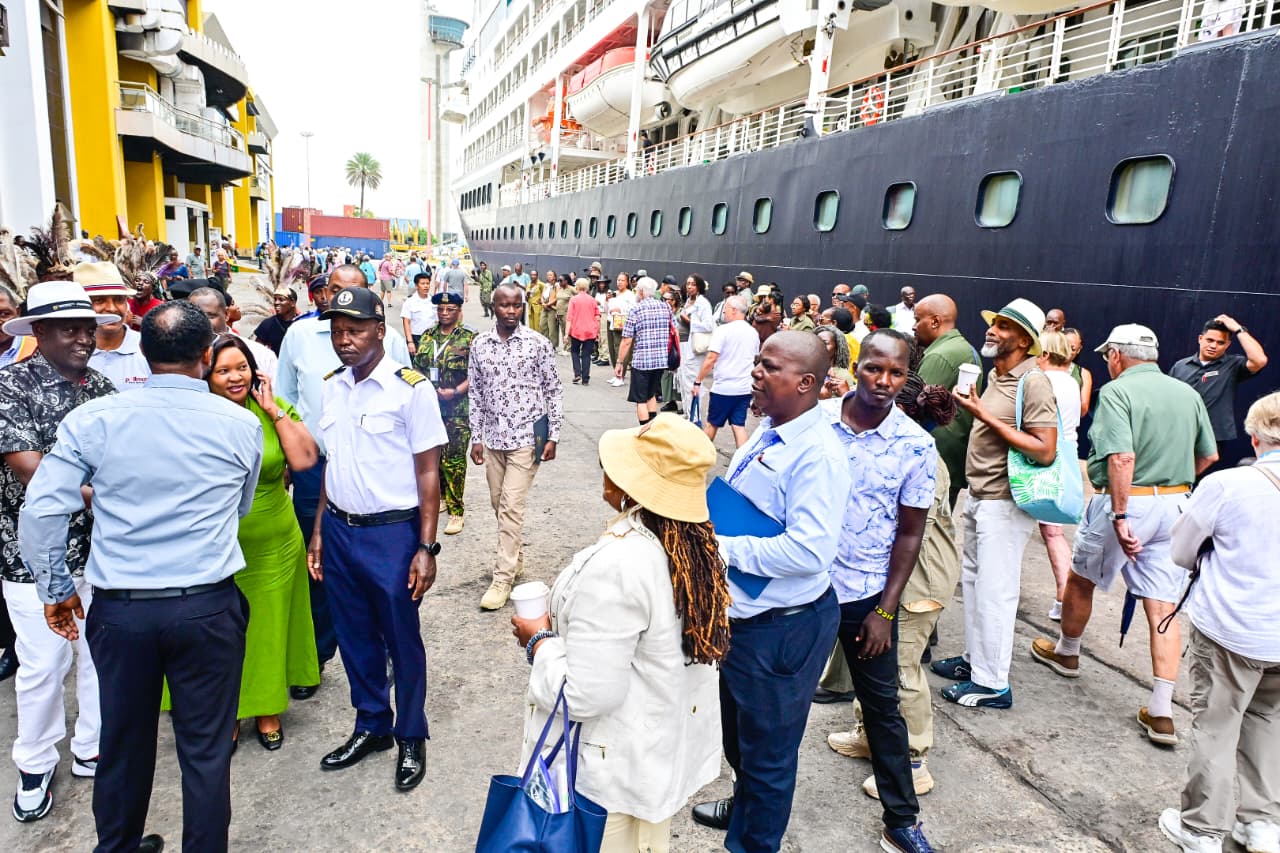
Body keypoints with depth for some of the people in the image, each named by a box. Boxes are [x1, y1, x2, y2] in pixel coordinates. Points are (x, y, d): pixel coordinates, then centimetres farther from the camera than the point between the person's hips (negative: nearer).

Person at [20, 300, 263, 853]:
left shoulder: (93, 419, -5)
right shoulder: (241, 425, -6)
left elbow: (40, 512, -4)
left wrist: (56, 589, 10)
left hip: (119, 608, 2)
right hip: (207, 607, -2)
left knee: (123, 742, 21)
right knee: (206, 749, 11)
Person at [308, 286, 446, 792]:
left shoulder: (411, 389, -12)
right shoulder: (332, 388, 7)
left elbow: (428, 471, -12)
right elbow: (332, 464, 14)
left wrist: (426, 548, -14)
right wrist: (319, 531, 12)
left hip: (392, 532, -6)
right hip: (339, 529, 6)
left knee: (402, 638, 8)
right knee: (355, 636, 17)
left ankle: (411, 738, 29)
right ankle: (372, 726, 38)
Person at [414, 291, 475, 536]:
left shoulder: (469, 338, -3)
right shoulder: (427, 337, 13)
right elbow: (417, 368, 18)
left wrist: (455, 391, -18)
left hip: (457, 410, -5)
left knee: (453, 461, -4)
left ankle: (456, 511, 4)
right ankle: (443, 496, 32)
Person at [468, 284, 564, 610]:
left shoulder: (538, 344, -7)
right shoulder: (479, 344, 3)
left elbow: (553, 391, -2)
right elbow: (476, 393, 8)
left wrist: (553, 436, -5)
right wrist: (476, 437, 6)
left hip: (526, 437, -4)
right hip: (493, 437, 4)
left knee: (511, 507, -6)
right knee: (499, 506, 14)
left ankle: (503, 577, 3)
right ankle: (514, 557, 34)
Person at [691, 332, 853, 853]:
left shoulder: (816, 454, -26)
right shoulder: (766, 432, 3)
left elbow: (808, 552, -33)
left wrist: (720, 547, -27)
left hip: (782, 628, -9)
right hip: (740, 614, 10)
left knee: (767, 747, 15)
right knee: (736, 728, 31)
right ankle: (744, 805, 58)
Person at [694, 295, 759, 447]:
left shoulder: (723, 330, -12)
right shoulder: (753, 333, 8)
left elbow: (711, 359, -16)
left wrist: (697, 381, -10)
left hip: (723, 387, -5)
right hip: (745, 388, 5)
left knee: (712, 424, 11)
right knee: (739, 425, 5)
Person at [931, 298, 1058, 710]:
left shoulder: (1033, 382, -16)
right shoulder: (996, 375, 11)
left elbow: (1045, 451, -23)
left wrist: (986, 416, -22)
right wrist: (971, 410, 2)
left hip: (1005, 503, -9)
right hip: (979, 497, 9)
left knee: (994, 591, -2)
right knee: (972, 581, 18)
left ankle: (992, 683, 10)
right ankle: (975, 658, 33)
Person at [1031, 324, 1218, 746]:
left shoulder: (1117, 391, -14)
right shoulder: (1188, 394, 7)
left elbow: (1122, 458, -25)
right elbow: (1208, 456, 14)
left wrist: (1120, 517, -24)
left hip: (1125, 502, -5)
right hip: (1175, 506, 6)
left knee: (1080, 580, 19)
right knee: (1163, 607, 6)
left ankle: (1066, 652, 41)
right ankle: (1161, 712, 7)